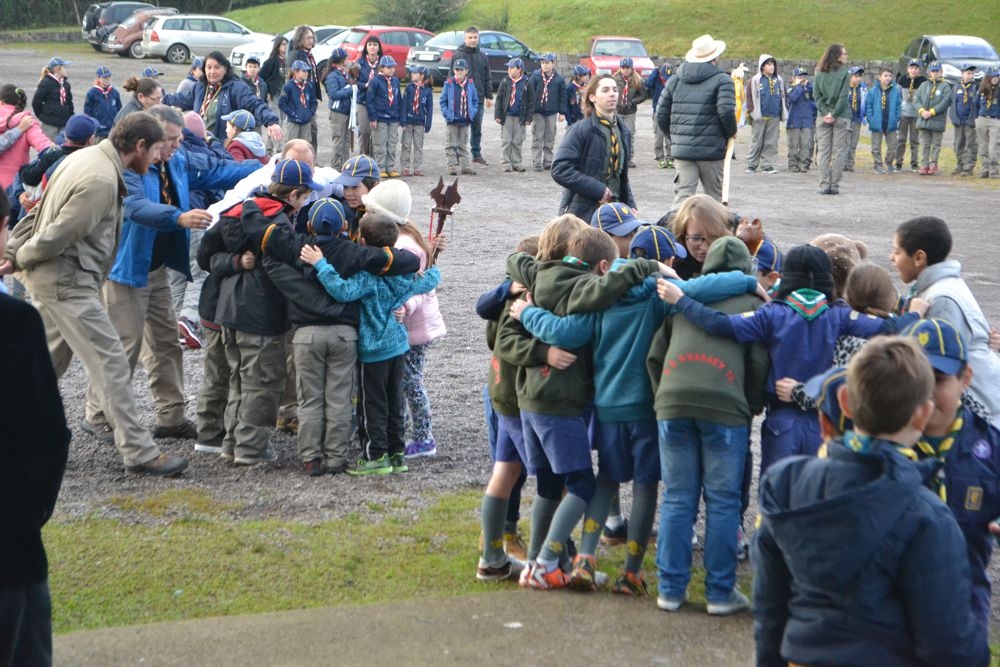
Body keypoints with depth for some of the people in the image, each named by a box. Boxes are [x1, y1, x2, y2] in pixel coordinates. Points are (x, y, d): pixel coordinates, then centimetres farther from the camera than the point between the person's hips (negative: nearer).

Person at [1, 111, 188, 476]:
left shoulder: (88, 157, 10)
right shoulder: (101, 180, -23)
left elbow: (41, 209, 15)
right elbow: (57, 235, -22)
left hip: (50, 277, 10)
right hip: (66, 281, -10)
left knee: (50, 359, 21)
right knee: (110, 360, -7)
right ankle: (138, 451, -4)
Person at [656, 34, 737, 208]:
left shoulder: (675, 80, 10)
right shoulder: (722, 81, -5)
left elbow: (661, 114, 9)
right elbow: (726, 111, -18)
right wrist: (731, 132, 1)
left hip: (681, 149, 3)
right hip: (711, 151, -3)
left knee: (682, 194, 2)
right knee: (714, 196, 10)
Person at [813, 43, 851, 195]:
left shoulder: (819, 73, 5)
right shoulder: (844, 73, -6)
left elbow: (816, 96, 0)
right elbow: (843, 97, -11)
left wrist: (826, 113, -4)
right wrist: (834, 114, -7)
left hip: (822, 118, 3)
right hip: (841, 118, -3)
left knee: (823, 152, 4)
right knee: (838, 152, 2)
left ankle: (824, 185, 0)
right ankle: (834, 185, 0)